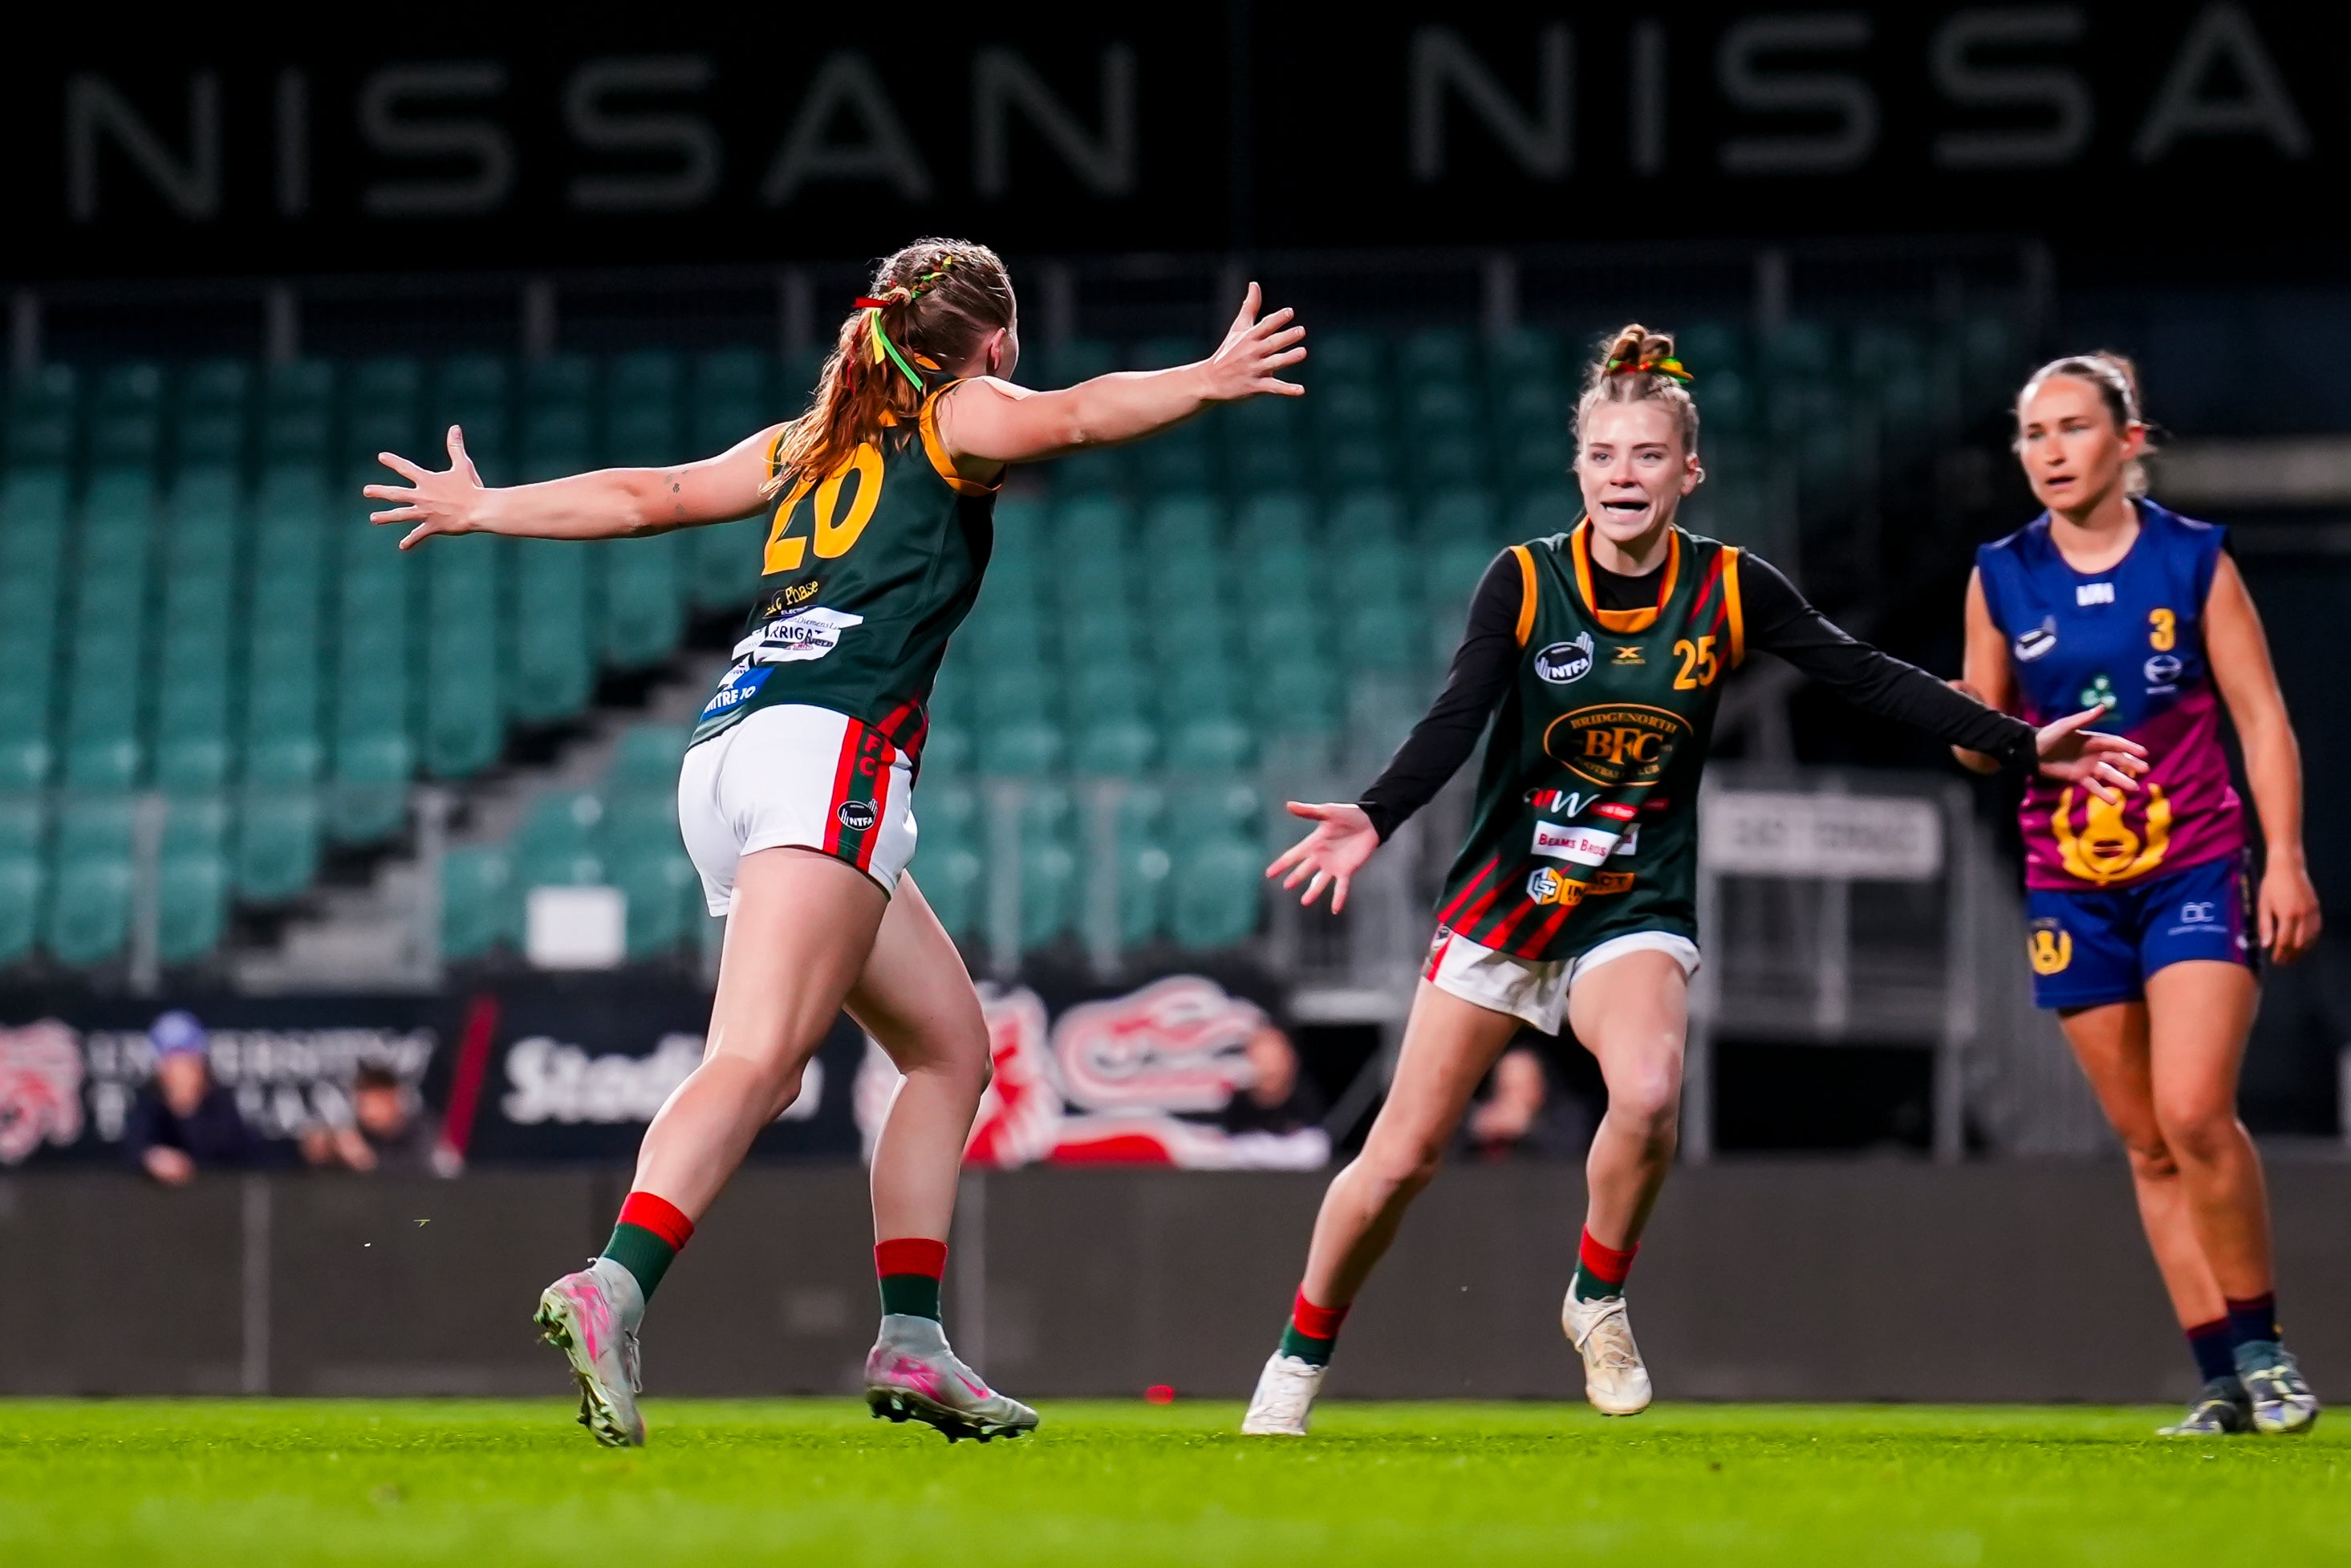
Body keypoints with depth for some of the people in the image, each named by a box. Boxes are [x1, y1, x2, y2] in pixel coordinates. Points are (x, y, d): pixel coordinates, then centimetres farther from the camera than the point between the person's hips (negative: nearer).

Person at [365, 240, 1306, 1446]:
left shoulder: (809, 443, 29)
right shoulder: (958, 416, 11)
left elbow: (646, 496, 33)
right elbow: (1068, 417, -10)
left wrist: (482, 510, 45)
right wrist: (1208, 384, -18)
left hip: (724, 749, 8)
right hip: (830, 745, -8)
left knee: (950, 1040, 15)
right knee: (759, 1058, -22)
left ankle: (910, 1341, 6)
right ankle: (613, 1291, -43)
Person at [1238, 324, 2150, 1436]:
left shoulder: (1729, 590, -6)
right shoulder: (1524, 582, -9)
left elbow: (1865, 677, -4)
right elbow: (1456, 720, -18)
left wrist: (2024, 746, -9)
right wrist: (1374, 819, -36)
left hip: (1636, 910, 0)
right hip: (1503, 894, 0)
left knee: (1648, 1092, -30)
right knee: (1402, 1157, 0)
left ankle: (1599, 1300, -4)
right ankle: (1300, 1359, 21)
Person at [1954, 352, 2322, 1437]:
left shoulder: (2194, 560, -3)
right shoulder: (2001, 578, 3)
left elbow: (2260, 714, 0)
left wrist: (2285, 859, -8)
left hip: (2196, 869, -3)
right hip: (2072, 887, 3)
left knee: (2195, 1114, -18)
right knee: (2148, 1144, 4)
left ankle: (2260, 1346, -2)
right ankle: (2223, 1383, 8)